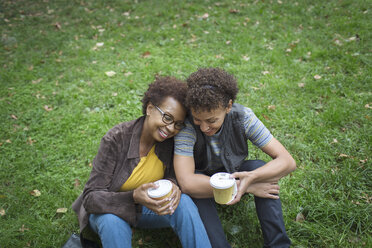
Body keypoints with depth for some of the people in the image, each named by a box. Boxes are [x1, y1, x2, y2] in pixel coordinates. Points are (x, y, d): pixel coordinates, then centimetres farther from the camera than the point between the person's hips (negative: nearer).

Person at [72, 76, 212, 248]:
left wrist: (172, 185, -28)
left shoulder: (171, 140, -14)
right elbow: (91, 197, -25)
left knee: (183, 202, -25)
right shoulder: (117, 139, -26)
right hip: (109, 208, -3)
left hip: (146, 206, 3)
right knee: (113, 221, -37)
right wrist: (133, 197, -43)